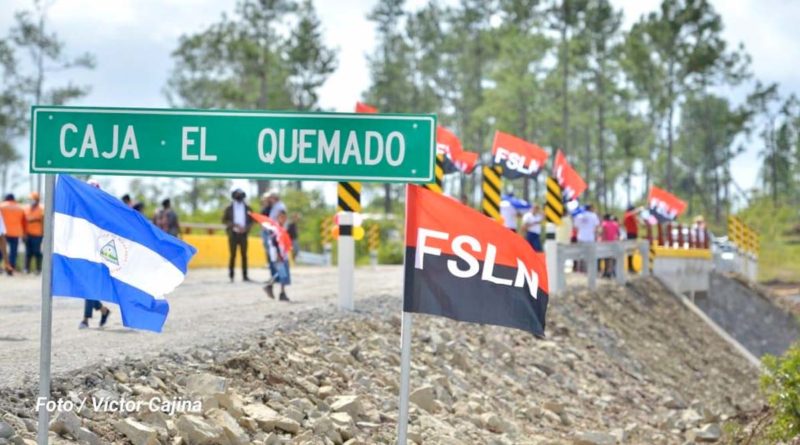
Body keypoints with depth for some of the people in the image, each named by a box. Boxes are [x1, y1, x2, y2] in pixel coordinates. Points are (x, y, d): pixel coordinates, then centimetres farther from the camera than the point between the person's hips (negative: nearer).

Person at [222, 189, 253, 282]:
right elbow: (224, 220, 0)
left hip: (243, 234, 2)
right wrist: (235, 225, -14)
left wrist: (246, 228, -11)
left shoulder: (247, 208, 8)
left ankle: (244, 275, 3)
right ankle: (231, 275, 2)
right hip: (233, 233, -1)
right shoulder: (229, 208, 4)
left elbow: (251, 220, 9)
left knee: (244, 255, 0)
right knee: (233, 255, -3)